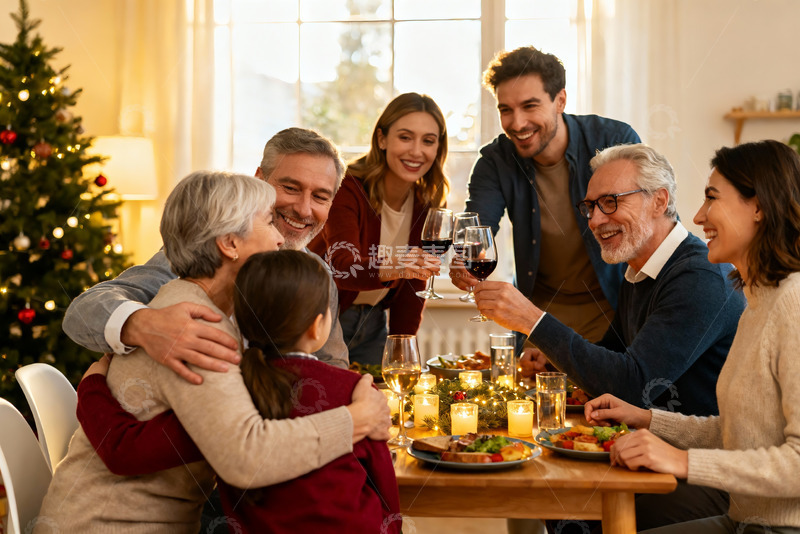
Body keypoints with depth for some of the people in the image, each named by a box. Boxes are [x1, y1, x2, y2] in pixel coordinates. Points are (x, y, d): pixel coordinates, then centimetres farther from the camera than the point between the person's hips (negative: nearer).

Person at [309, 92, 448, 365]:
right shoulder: (347, 188, -22)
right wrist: (390, 268, -57)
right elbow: (342, 266, -37)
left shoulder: (428, 203, -5)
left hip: (372, 322, 5)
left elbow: (413, 286, 0)